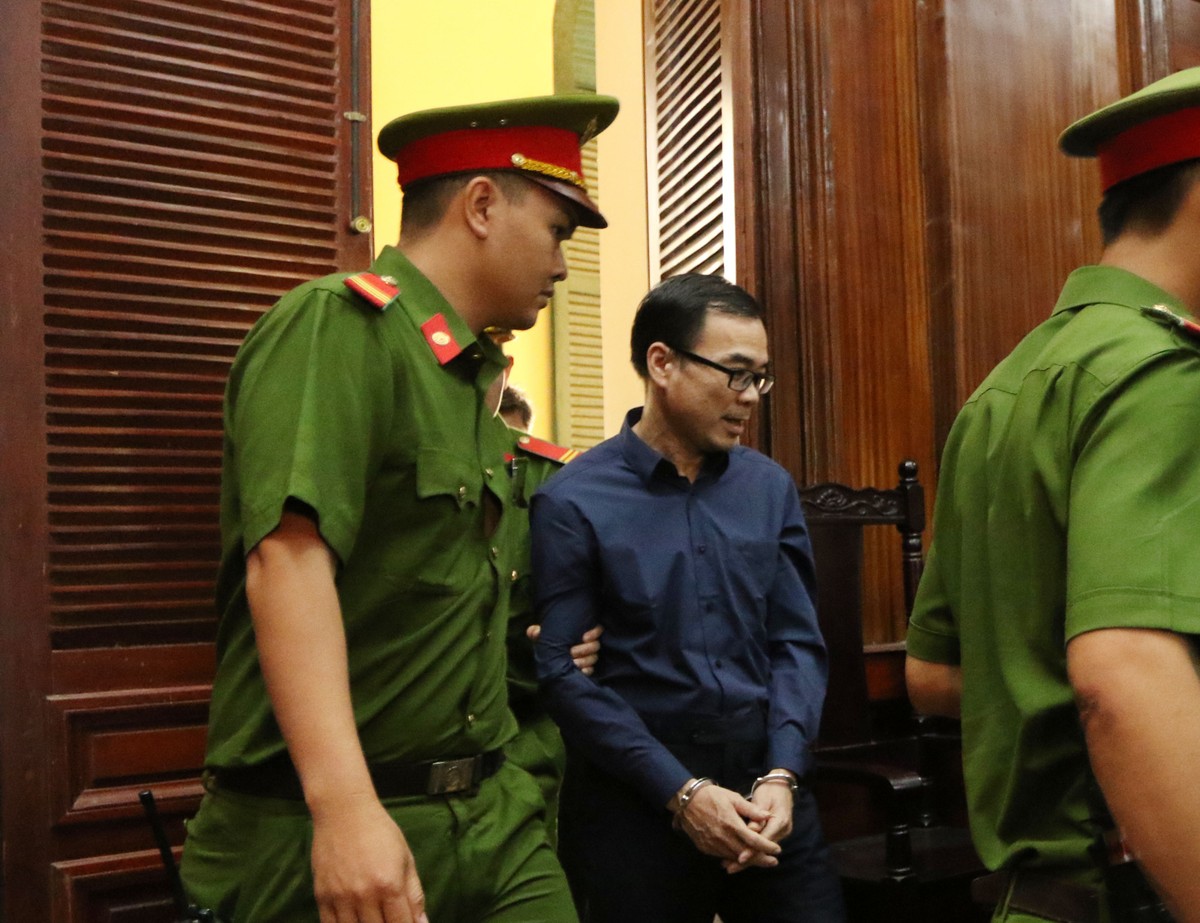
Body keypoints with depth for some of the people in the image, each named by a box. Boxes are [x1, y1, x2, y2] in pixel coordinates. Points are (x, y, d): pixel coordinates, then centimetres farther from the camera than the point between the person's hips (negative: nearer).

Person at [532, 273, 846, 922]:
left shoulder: (770, 488, 5)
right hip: (634, 802, -3)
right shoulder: (574, 502, -9)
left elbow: (796, 642, 4)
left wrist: (781, 776, -8)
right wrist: (681, 792, -14)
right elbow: (564, 672, -12)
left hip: (766, 789, 4)